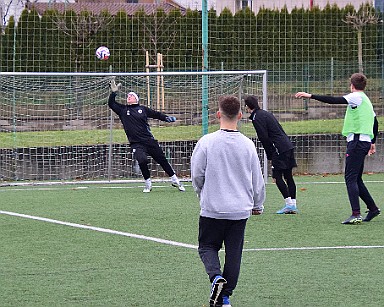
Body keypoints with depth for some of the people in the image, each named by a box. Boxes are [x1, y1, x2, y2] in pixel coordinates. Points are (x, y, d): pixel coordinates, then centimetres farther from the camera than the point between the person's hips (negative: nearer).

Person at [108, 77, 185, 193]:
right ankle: (148, 184, -5)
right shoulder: (123, 110, 9)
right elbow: (111, 104, 2)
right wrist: (114, 92, -11)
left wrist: (167, 118, -4)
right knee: (142, 160, -25)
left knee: (162, 160, 5)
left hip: (150, 141, 1)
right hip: (136, 143, -1)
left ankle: (175, 180, 23)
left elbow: (156, 114, 13)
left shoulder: (143, 109, 11)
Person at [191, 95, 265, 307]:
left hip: (212, 210, -2)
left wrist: (202, 195, 18)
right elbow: (257, 180, 7)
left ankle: (216, 277, -16)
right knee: (234, 253, 10)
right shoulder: (247, 145, -1)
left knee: (207, 247, 12)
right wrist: (258, 205, 23)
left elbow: (196, 174, -3)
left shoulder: (207, 142, -11)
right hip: (240, 210, 2)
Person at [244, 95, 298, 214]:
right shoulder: (265, 114, 20)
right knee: (288, 176, 10)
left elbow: (264, 138, -14)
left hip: (280, 150, -9)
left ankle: (289, 204, -10)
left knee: (277, 176, -5)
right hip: (288, 146, 9)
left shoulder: (257, 118, -8)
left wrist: (270, 156, -6)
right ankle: (293, 205, 11)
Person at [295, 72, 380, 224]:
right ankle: (373, 209, 20)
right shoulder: (367, 101, 21)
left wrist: (311, 96, -20)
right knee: (356, 179, 16)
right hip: (365, 141, 9)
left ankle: (356, 214, -21)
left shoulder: (356, 97, -6)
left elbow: (334, 100, -19)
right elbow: (375, 122, 28)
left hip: (356, 141, -9)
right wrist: (372, 142, 38)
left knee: (351, 178, -12)